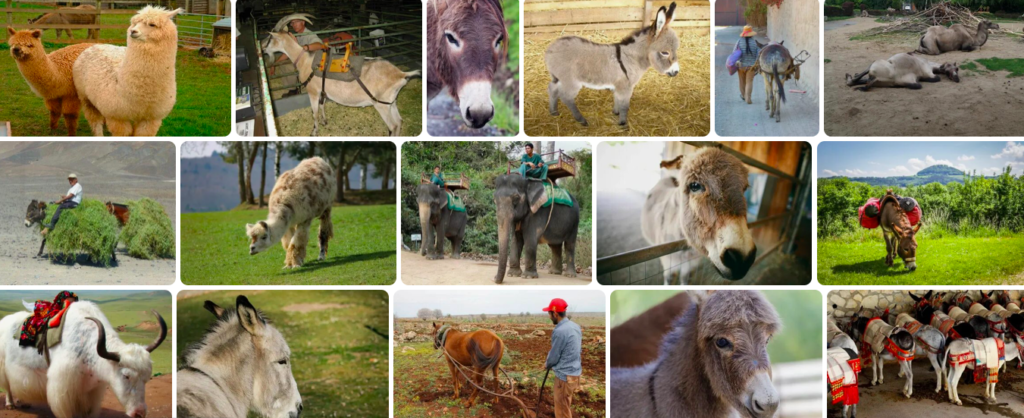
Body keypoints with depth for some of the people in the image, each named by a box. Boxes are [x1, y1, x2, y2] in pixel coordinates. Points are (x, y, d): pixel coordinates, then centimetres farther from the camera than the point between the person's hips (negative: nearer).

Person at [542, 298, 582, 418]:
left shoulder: (559, 331, -22)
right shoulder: (575, 326, 6)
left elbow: (554, 356, -13)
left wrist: (547, 365, 9)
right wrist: (551, 364, 15)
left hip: (564, 375, -9)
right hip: (575, 372, 9)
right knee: (566, 406, 22)